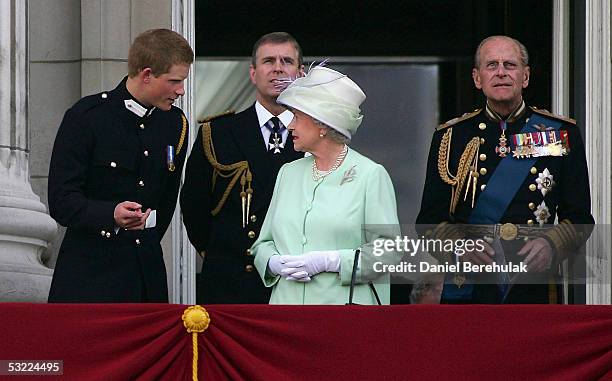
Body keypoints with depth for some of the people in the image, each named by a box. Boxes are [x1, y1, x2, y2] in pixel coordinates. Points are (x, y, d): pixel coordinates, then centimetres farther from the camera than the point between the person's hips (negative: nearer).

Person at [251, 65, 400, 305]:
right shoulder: (289, 173, 17)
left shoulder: (371, 175, 0)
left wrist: (329, 261, -14)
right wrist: (276, 263, -4)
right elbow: (264, 243, 18)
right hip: (287, 299, 5)